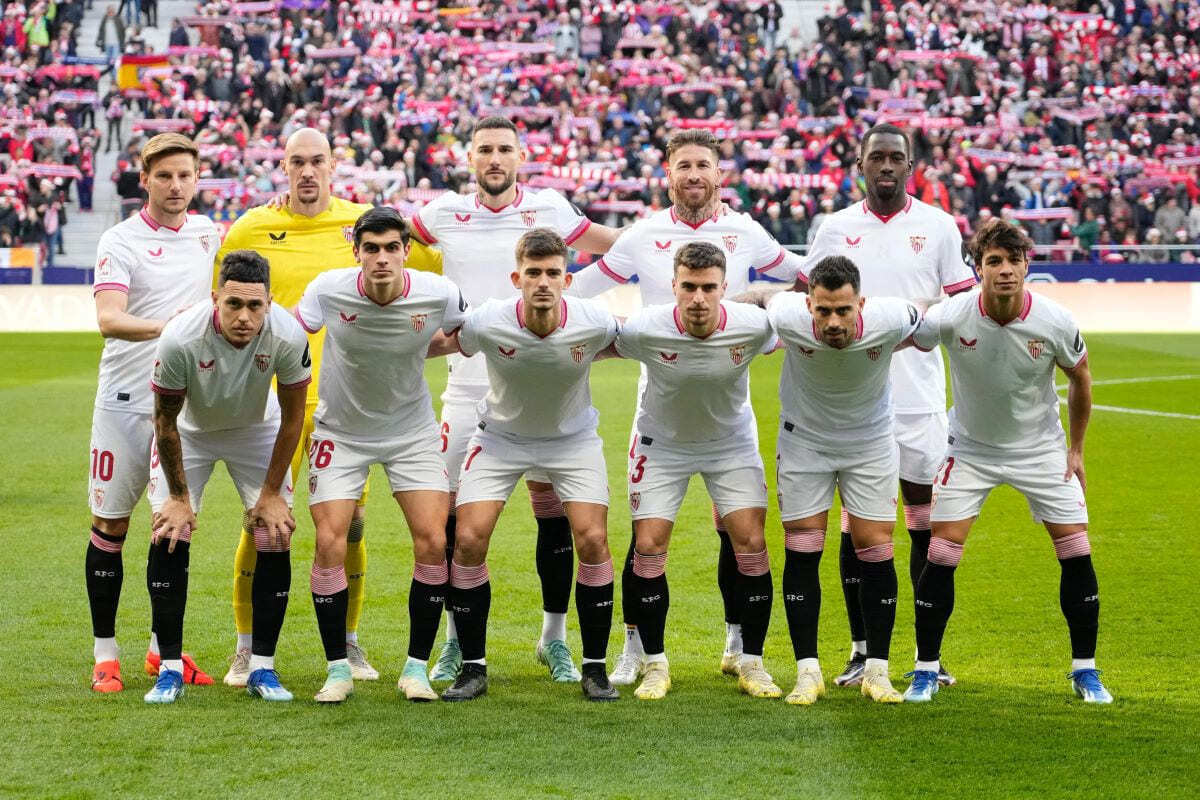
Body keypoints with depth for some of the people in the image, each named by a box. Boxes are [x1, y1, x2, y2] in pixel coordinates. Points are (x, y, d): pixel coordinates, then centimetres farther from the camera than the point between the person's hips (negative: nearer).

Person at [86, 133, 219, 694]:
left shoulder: (207, 233, 8)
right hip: (126, 401, -4)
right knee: (110, 524, 1)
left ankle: (164, 648, 18)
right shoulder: (120, 241, -8)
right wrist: (164, 326, -38)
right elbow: (108, 320, -23)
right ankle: (105, 653, 10)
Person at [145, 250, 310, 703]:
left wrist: (272, 493, -10)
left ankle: (262, 667, 3)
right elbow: (165, 419, -19)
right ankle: (170, 668, -2)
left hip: (256, 430, 1)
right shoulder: (180, 337, -36)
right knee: (169, 539, -13)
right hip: (190, 431, -1)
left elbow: (292, 418, -15)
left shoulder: (288, 336, -33)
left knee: (275, 541, -9)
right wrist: (179, 496, -12)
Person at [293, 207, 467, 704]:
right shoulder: (329, 290, -20)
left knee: (433, 541, -10)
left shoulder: (438, 294, -17)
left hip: (413, 433, 1)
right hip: (341, 433, -1)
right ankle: (338, 669, 3)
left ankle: (416, 667, 5)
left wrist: (420, 345, -3)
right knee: (330, 543, -12)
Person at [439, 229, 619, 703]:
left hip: (573, 438, 0)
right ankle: (473, 668, 3)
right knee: (468, 540, -12)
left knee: (593, 541, -13)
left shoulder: (593, 323, -26)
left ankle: (594, 668, 3)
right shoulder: (487, 323, -27)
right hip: (500, 437, 0)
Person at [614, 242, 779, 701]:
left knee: (751, 546, -8)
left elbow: (781, 342, 0)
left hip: (731, 441, 1)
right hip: (662, 443, -1)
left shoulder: (752, 326, -25)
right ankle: (655, 664, 7)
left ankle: (751, 664, 6)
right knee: (648, 547, -9)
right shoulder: (644, 330, -29)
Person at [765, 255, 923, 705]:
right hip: (803, 441, 0)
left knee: (876, 552, -3)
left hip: (871, 442, 0)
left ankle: (877, 671, 8)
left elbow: (925, 328, -5)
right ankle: (807, 672, 4)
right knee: (801, 553, -5)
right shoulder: (785, 317, -31)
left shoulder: (889, 320, -30)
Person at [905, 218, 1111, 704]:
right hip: (970, 449, -1)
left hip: (1041, 448, 1)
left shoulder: (1056, 323, -20)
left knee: (1076, 552, -5)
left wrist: (1076, 447, 4)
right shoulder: (950, 318, -23)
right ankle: (926, 670, 6)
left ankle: (1084, 671, 11)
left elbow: (1080, 378, -1)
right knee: (941, 556, -9)